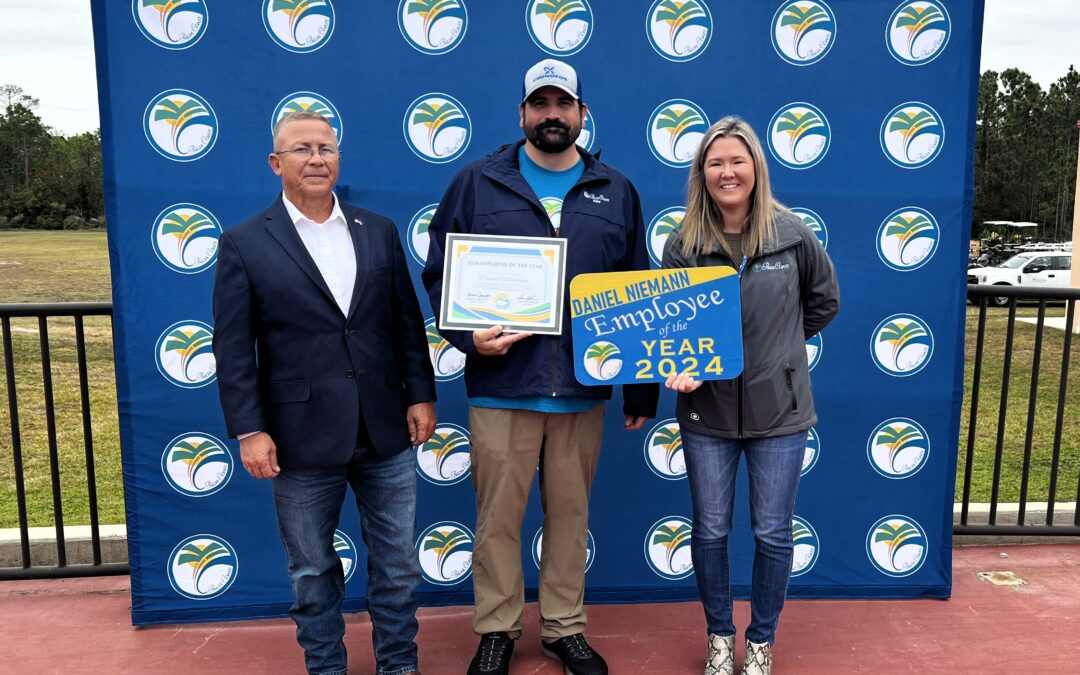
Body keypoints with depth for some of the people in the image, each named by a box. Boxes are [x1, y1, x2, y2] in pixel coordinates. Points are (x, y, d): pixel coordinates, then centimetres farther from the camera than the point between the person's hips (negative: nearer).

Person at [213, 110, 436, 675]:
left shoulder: (379, 231, 7)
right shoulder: (244, 243, -2)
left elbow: (408, 322, 8)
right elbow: (233, 349, -4)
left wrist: (421, 396, 4)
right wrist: (249, 430, -9)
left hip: (385, 432, 3)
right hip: (302, 436, -2)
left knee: (397, 562, 13)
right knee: (312, 569, 14)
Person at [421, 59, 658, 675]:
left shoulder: (615, 191, 8)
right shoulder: (478, 183, 2)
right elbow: (440, 275, 3)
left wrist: (644, 388, 7)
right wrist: (469, 335, -15)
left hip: (584, 390, 2)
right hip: (501, 386, -1)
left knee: (571, 515, 14)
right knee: (498, 518, 8)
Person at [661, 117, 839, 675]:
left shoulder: (793, 235, -3)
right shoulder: (682, 243, -3)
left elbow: (824, 302, 12)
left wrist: (779, 344, 10)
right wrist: (679, 366, -21)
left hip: (778, 410, 0)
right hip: (707, 409, 1)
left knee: (773, 532, 9)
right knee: (710, 529, 11)